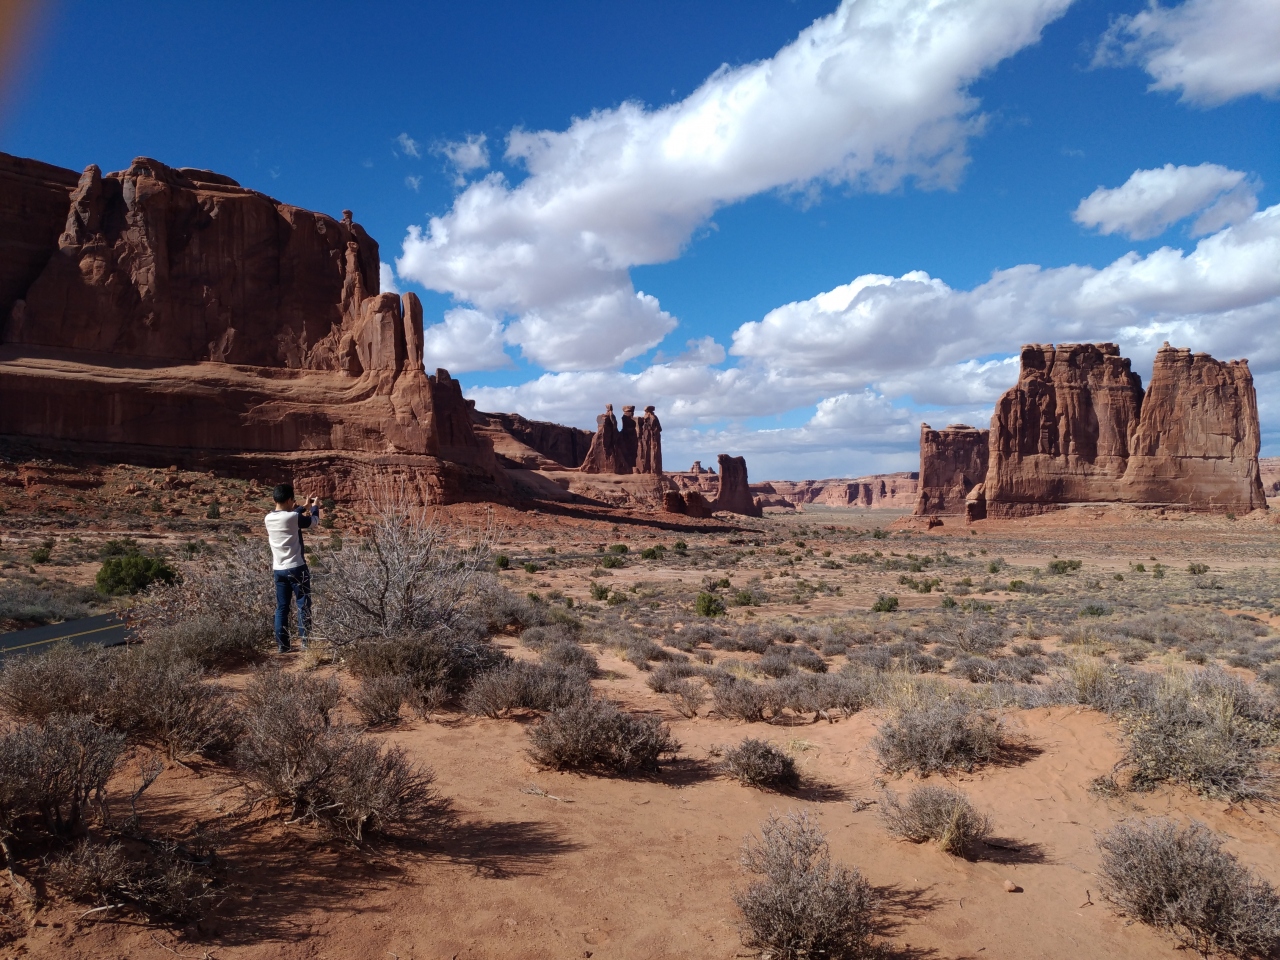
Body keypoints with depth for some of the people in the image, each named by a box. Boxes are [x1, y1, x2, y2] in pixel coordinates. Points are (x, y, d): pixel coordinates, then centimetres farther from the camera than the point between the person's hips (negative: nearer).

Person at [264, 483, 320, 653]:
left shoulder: (269, 518, 4)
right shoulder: (293, 517, -15)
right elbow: (312, 520, 4)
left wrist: (304, 507, 32)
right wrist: (315, 506, 23)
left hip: (278, 569, 6)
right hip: (296, 567, -6)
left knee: (281, 607, 8)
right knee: (304, 605, 2)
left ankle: (282, 645, 9)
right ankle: (305, 642, 3)